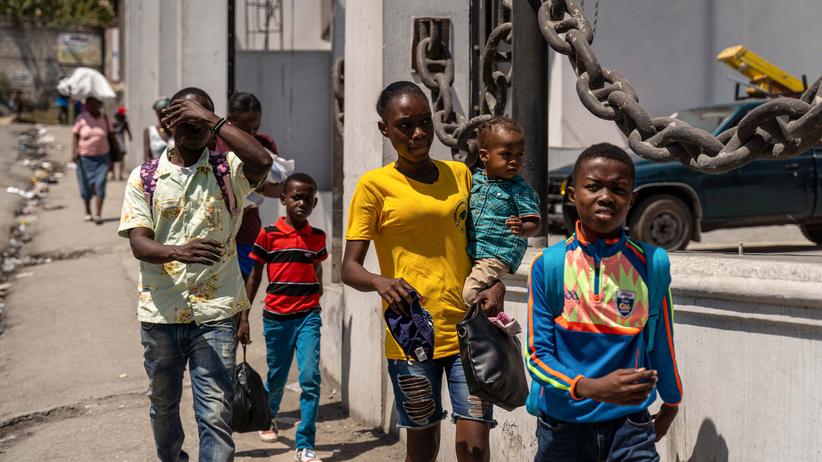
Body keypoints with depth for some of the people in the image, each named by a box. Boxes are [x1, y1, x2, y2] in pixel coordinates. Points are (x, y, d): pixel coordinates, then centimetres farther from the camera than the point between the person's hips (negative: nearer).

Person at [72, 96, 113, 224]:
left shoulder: (104, 118, 3)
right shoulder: (81, 119, -4)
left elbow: (109, 137, 8)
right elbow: (75, 137, -3)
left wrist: (111, 159, 8)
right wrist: (74, 152, -17)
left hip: (102, 157, 1)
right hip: (85, 157, -1)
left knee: (100, 185, -10)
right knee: (86, 186, 7)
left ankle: (98, 215, -7)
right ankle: (88, 212, 26)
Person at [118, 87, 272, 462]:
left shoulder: (226, 171, 1)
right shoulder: (145, 177, 4)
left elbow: (261, 161, -22)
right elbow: (139, 243, -7)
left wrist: (212, 120, -19)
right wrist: (179, 252, -28)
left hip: (214, 313, -2)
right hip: (160, 313, 2)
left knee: (216, 414, -9)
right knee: (163, 406, 19)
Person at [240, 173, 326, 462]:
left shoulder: (317, 237, 4)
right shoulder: (269, 235, -4)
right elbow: (254, 277, 2)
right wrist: (244, 317, 0)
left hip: (308, 317, 1)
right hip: (276, 317, -1)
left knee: (310, 378, -12)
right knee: (276, 378, 13)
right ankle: (269, 418, 46)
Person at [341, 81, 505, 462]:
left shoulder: (460, 174, 10)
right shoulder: (375, 185, -2)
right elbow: (349, 269, -5)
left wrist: (495, 285, 1)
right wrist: (381, 282, -27)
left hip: (467, 330, 2)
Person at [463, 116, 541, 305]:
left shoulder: (521, 190, -8)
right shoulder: (475, 180, 8)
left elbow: (534, 224, -11)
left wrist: (522, 229, -31)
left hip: (498, 256, -7)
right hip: (469, 252, 7)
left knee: (469, 293, -21)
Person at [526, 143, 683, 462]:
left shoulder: (651, 264, -3)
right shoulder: (549, 265, -7)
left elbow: (661, 342, 9)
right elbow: (537, 355, -8)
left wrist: (671, 403, 20)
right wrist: (590, 388, -23)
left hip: (630, 423, 0)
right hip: (563, 423, 0)